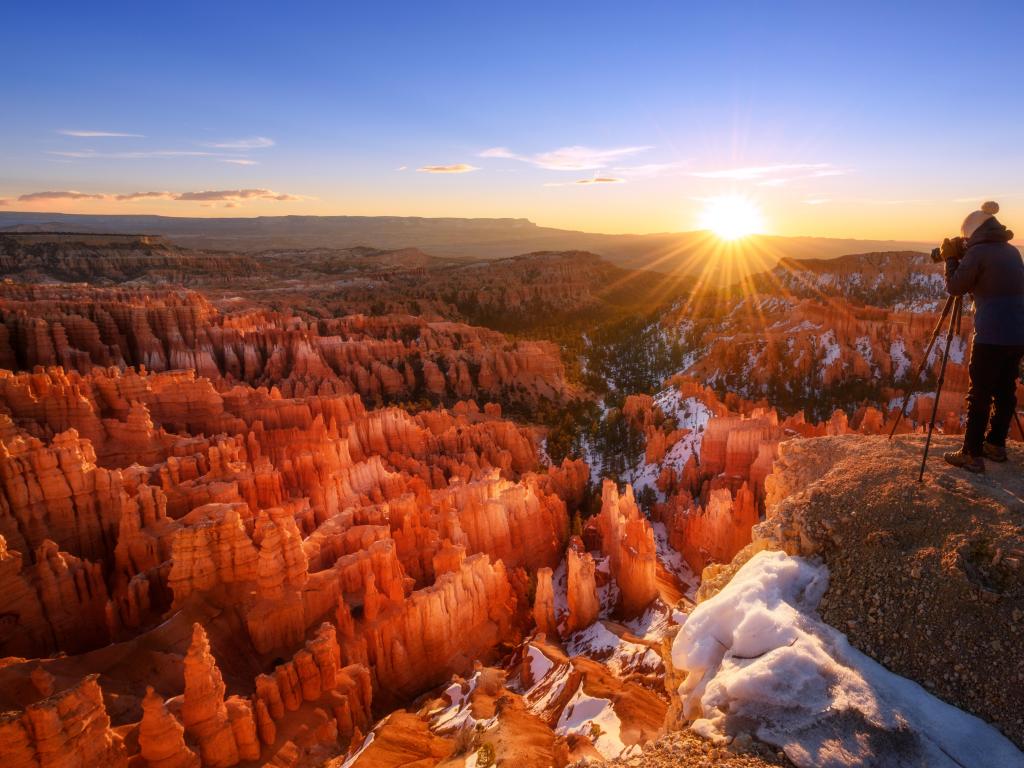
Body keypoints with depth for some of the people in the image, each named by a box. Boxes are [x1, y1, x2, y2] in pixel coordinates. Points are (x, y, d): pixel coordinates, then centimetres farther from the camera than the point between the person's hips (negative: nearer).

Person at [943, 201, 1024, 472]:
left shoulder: (977, 252, -8)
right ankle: (996, 445, 26)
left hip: (993, 335, -8)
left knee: (979, 395, -2)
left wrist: (950, 259, 8)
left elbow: (955, 287, -5)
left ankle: (972, 454, 2)